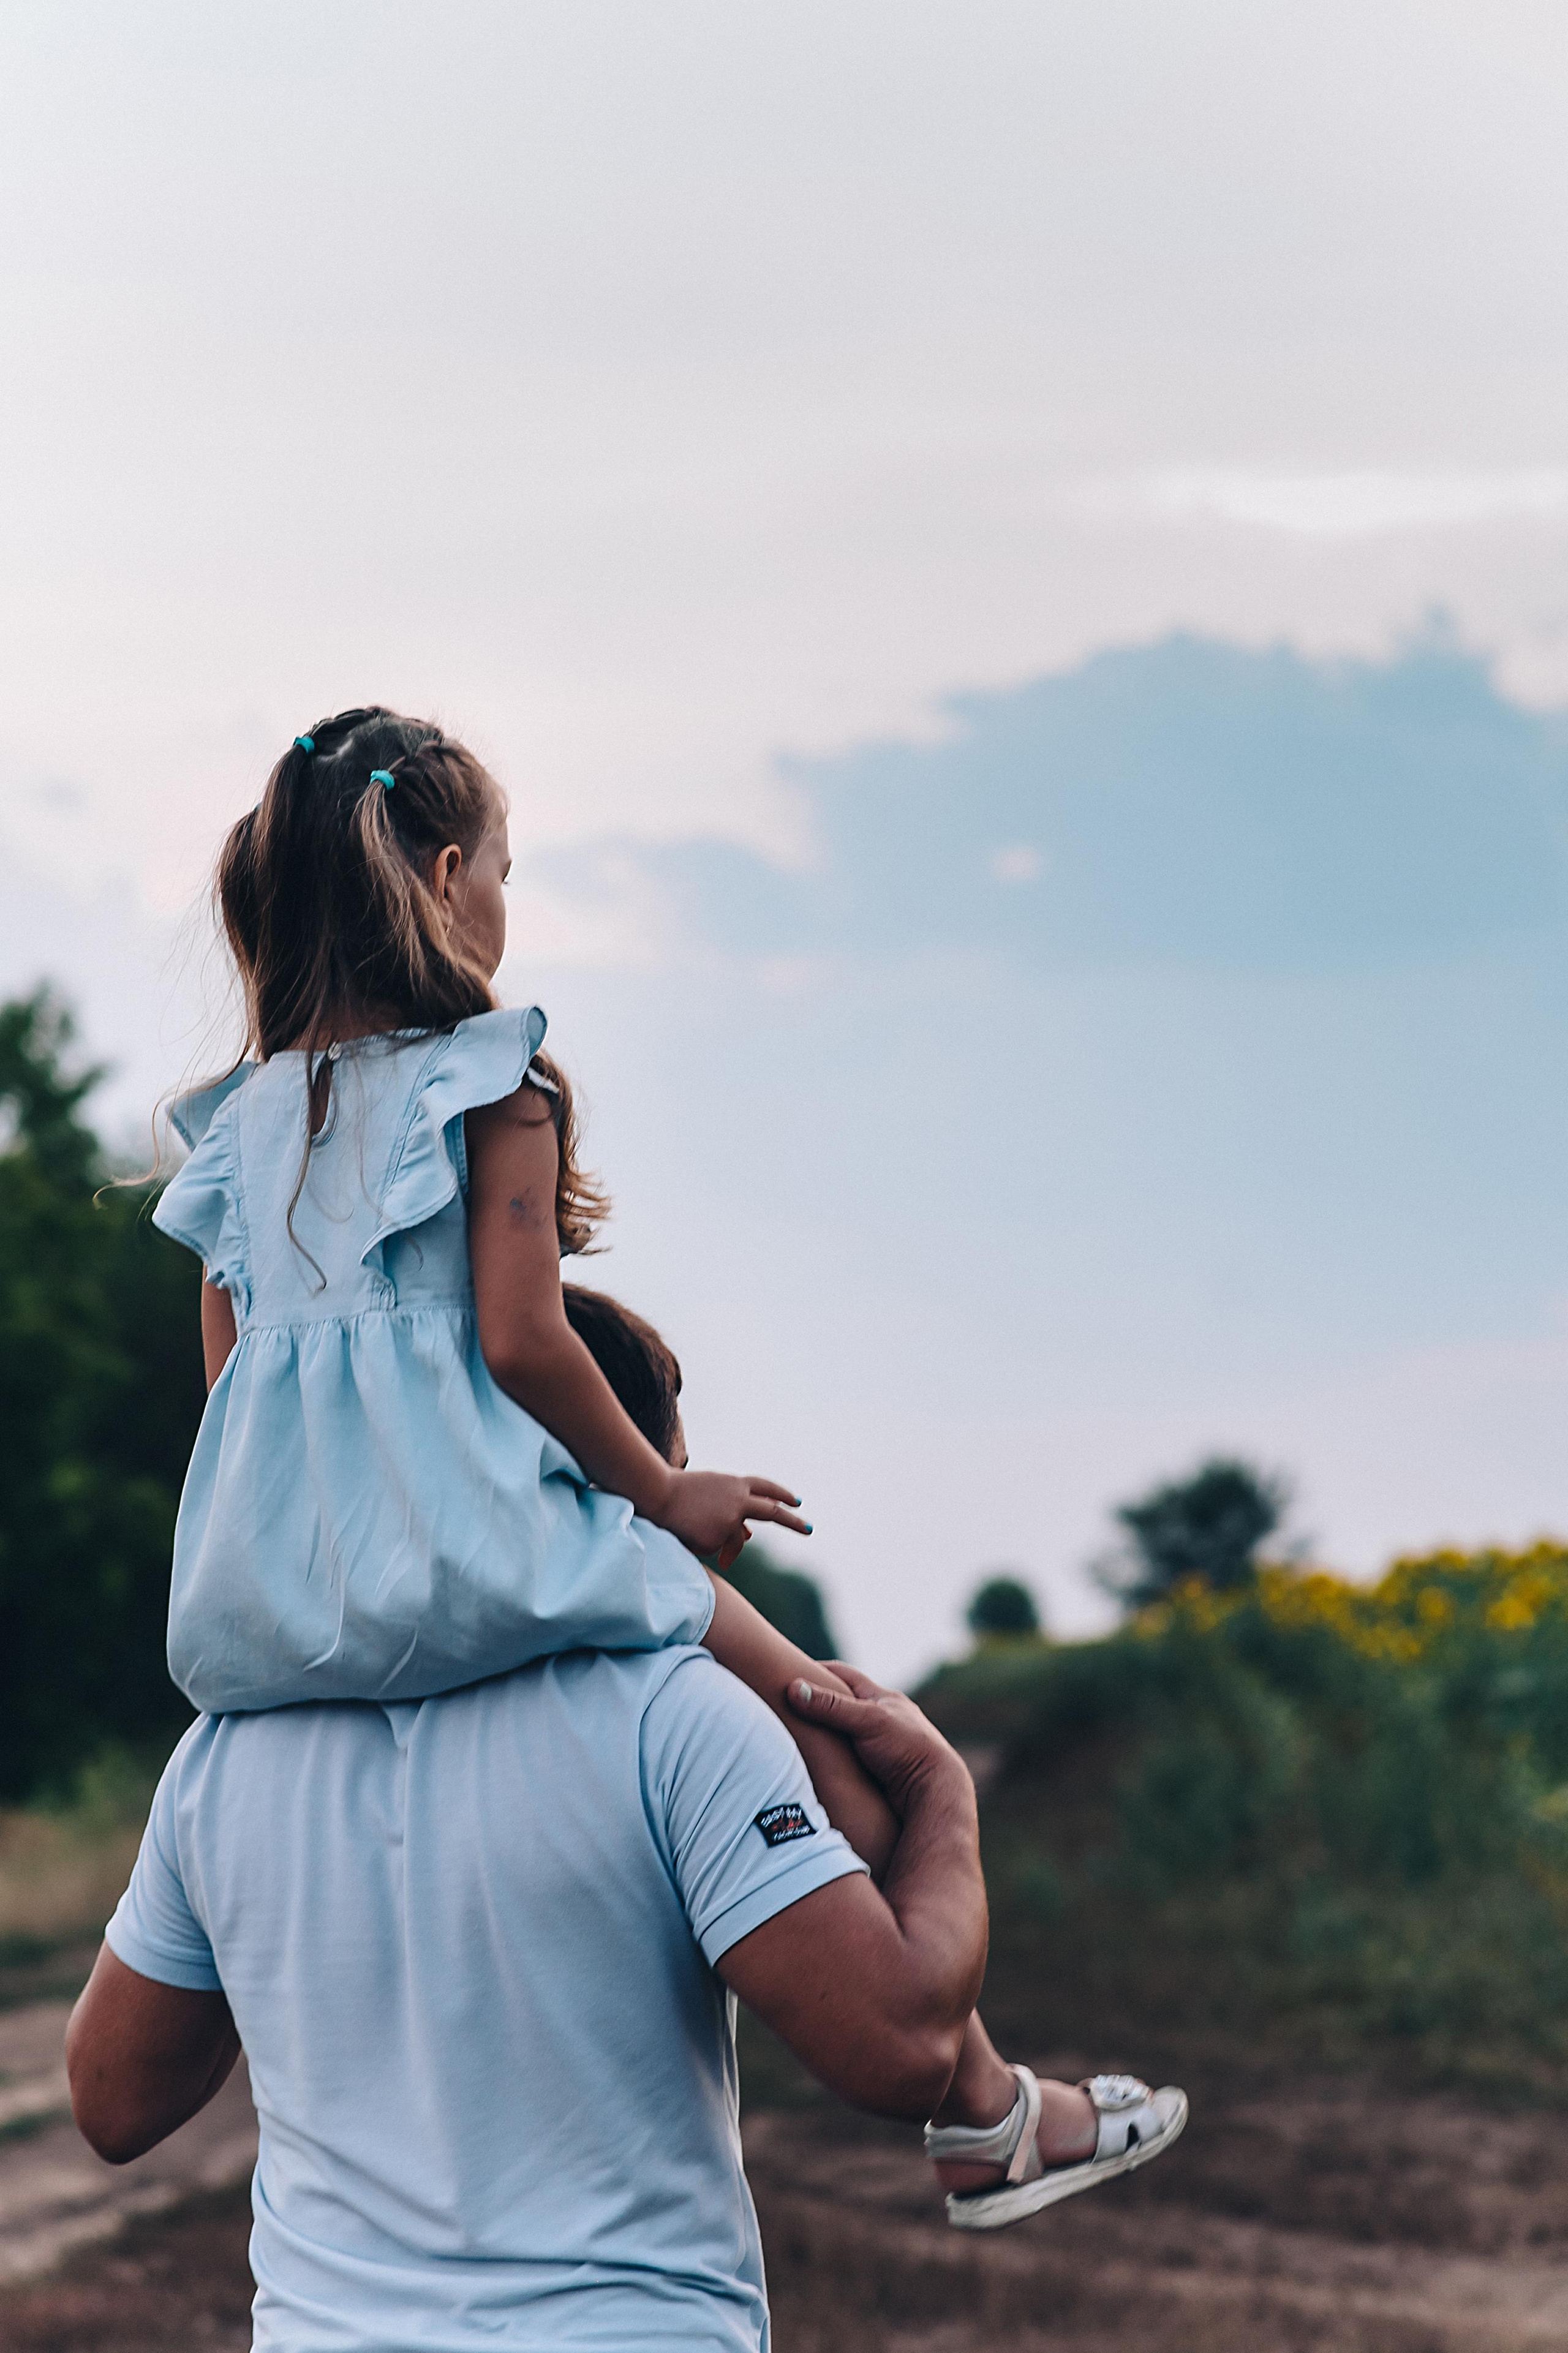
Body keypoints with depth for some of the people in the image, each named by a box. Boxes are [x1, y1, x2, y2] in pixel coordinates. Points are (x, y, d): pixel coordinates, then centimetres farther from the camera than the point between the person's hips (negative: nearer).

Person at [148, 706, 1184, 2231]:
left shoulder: (245, 1120, 15)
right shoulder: (492, 1084, -4)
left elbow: (230, 1368, 16)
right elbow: (519, 1340, -12)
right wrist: (663, 1491, 0)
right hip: (478, 1542, -6)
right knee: (824, 1723, 7)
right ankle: (977, 2108, 12)